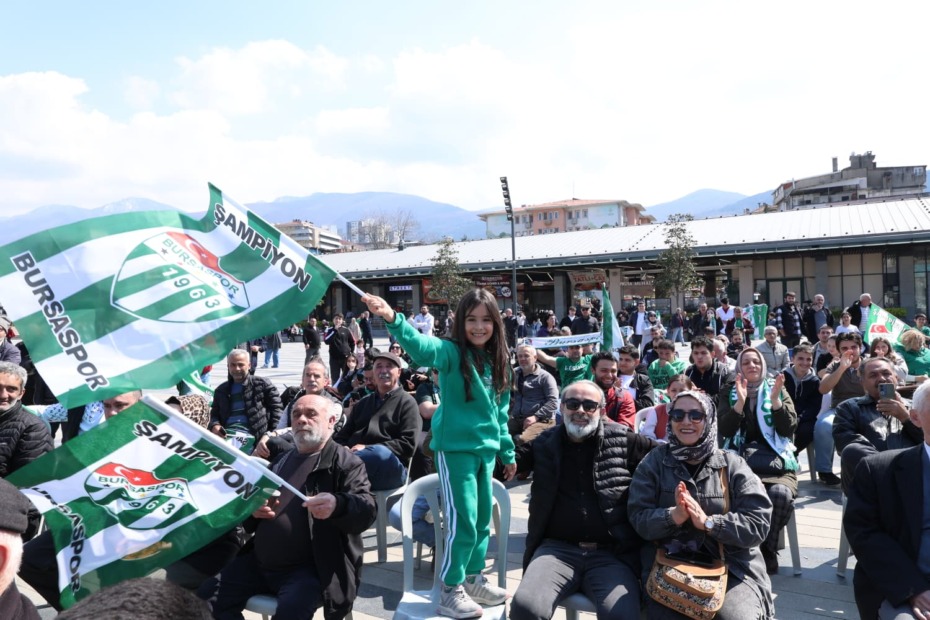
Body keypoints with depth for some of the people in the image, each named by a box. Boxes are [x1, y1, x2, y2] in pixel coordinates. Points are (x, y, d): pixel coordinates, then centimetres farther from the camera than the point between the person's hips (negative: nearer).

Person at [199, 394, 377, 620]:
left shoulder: (344, 461, -3)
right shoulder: (282, 460, 18)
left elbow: (367, 510, -17)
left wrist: (337, 505, -39)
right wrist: (253, 510, 1)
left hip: (310, 568, -7)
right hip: (259, 562, 7)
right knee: (207, 596, -2)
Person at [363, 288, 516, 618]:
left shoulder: (497, 361, 7)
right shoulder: (451, 353, -11)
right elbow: (422, 346, -34)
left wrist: (508, 452, 19)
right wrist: (392, 319, -52)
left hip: (486, 450, 7)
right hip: (455, 449, -7)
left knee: (482, 521, 16)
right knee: (463, 522, -3)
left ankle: (474, 579, 34)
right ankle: (450, 591, 15)